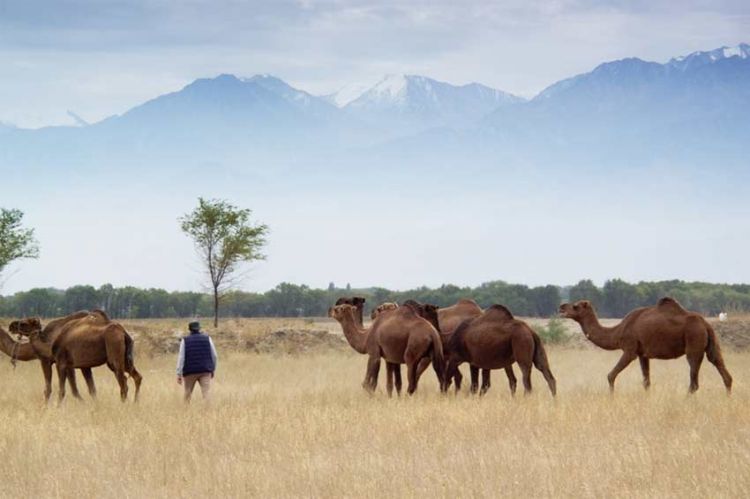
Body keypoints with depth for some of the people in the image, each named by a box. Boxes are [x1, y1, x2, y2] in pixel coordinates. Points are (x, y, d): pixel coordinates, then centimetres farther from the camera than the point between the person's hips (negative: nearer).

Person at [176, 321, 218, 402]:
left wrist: (179, 374, -5)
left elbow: (181, 358, -5)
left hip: (190, 372, 0)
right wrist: (212, 370, 19)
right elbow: (214, 356, 7)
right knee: (205, 393, -9)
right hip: (205, 371, 0)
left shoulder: (185, 340, 1)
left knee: (188, 394, 14)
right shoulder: (207, 339, 6)